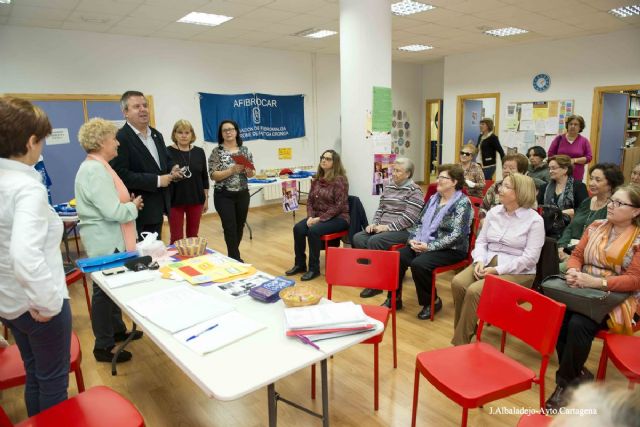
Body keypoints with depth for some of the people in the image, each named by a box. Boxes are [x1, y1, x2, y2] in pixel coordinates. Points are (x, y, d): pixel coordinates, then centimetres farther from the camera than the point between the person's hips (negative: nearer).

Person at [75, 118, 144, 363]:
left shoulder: (98, 166, 12)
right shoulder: (95, 170, -22)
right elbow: (113, 212, -26)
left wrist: (128, 202, 5)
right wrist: (134, 206, -9)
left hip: (111, 240, 10)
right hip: (105, 242, -10)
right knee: (105, 290, 2)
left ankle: (117, 330, 36)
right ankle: (103, 346, 16)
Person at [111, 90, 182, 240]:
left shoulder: (156, 135, 13)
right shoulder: (120, 138, -14)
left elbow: (166, 160, 22)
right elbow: (120, 175, -22)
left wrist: (173, 169, -2)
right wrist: (156, 180, -20)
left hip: (157, 208, 8)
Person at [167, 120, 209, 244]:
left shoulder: (199, 152, 4)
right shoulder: (168, 152, -6)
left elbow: (204, 177, 9)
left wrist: (206, 198, 8)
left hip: (196, 200, 3)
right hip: (175, 200, -3)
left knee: (193, 236, 11)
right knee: (176, 238, 1)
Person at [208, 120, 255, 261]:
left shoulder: (245, 150, 5)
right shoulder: (217, 152, -5)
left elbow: (252, 172, 7)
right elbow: (213, 175, -12)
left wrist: (249, 171, -16)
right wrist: (232, 170, -24)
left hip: (243, 195, 4)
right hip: (224, 196, -4)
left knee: (240, 227, 11)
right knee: (230, 228, -5)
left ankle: (233, 255, 29)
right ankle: (235, 259, 7)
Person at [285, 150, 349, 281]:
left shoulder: (340, 180, -13)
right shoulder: (317, 179, 8)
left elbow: (339, 205, -18)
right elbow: (310, 200, 10)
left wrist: (320, 219, -21)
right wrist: (311, 217, -9)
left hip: (338, 218, -6)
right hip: (318, 216, 7)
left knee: (313, 231, -31)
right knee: (298, 228, -18)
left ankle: (314, 268, -15)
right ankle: (300, 264, -2)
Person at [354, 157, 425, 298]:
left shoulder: (414, 191, -7)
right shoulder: (388, 188, 17)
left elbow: (409, 218, -16)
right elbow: (380, 208, 19)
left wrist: (388, 227, -19)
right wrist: (374, 223, 1)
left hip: (403, 230, -7)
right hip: (384, 228, 8)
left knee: (374, 241, -30)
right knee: (358, 238, -15)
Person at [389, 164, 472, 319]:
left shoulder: (462, 203, -10)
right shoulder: (434, 198, 13)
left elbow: (456, 235, -18)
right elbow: (421, 223, 16)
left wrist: (430, 246, -21)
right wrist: (414, 239, -4)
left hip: (451, 249, -6)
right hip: (424, 244, 7)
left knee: (418, 264, -30)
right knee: (398, 257, -17)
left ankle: (432, 302, -6)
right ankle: (394, 298, -2)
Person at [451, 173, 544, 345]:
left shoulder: (534, 220, -7)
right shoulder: (493, 212, 10)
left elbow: (530, 257, -13)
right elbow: (481, 241, 11)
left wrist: (498, 270, -19)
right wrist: (480, 261, -10)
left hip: (517, 271, -5)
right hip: (488, 262, 5)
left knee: (474, 291, -29)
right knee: (458, 283, -24)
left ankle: (461, 344, -14)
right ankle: (465, 331, -6)